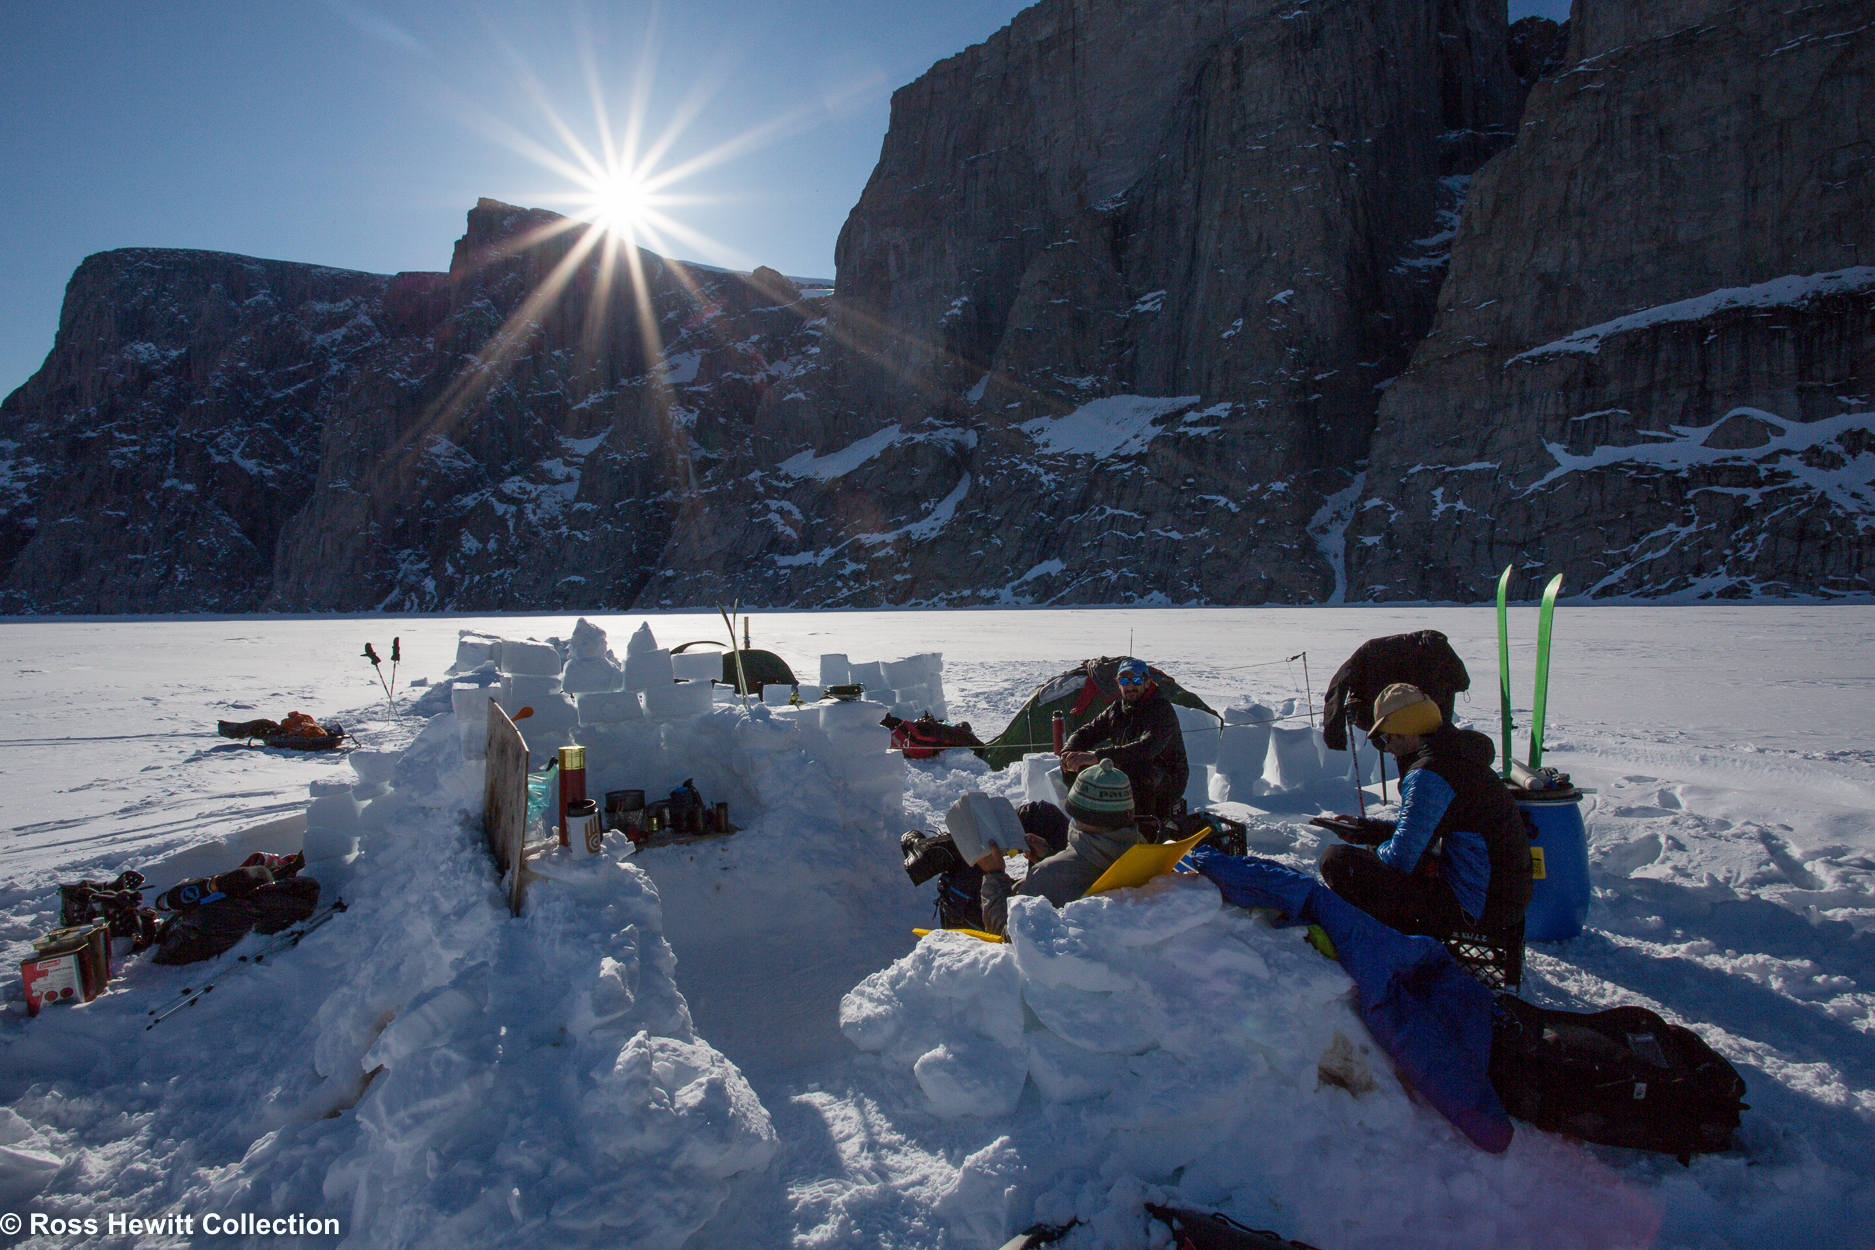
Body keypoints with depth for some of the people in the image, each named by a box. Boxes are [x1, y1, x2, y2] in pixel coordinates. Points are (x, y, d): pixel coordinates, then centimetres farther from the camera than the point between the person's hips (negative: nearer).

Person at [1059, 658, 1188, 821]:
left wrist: (1098, 756, -44)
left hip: (1166, 783, -6)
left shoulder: (1162, 710, -19)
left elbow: (1147, 748, -36)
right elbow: (1085, 733, 8)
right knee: (1075, 766, -11)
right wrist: (1068, 752, -18)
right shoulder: (1116, 710, 5)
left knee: (1134, 769, -40)